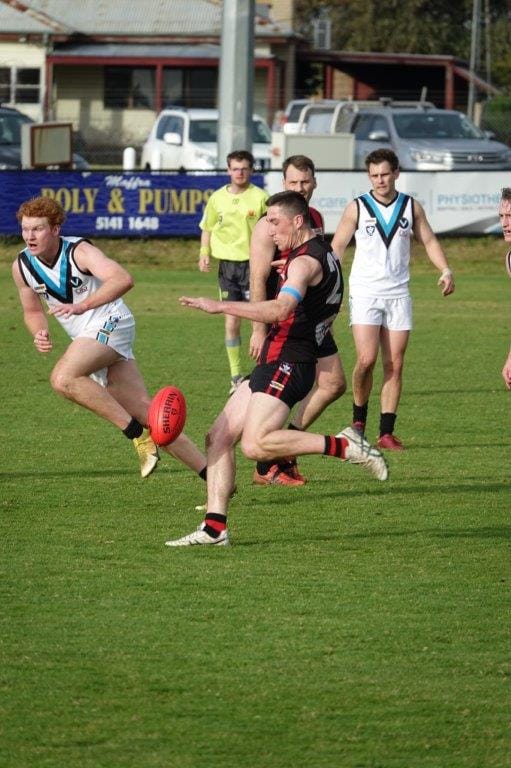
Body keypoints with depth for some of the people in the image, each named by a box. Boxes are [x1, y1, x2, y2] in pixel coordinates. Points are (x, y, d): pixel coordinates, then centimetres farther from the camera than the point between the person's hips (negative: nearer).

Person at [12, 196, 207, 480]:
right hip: (85, 336, 7)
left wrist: (83, 306, -45)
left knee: (63, 378, -30)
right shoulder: (22, 266, 2)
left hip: (110, 322, -7)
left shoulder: (79, 251, -18)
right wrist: (40, 334, -5)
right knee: (144, 410, 0)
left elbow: (123, 280, -34)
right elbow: (33, 310, 18)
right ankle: (212, 476, 3)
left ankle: (139, 436, -24)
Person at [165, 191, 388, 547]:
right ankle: (214, 528, 1)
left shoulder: (306, 261, -15)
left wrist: (220, 306, -33)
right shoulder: (324, 255, 18)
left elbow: (280, 309, -33)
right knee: (218, 437, 4)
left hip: (287, 364, -10)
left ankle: (343, 446, -16)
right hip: (275, 365, 10)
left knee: (255, 444, -24)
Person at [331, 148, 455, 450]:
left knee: (395, 365, 0)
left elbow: (429, 241, 14)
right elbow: (337, 247, 2)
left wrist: (446, 270, -2)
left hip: (398, 294, 3)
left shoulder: (412, 207, 6)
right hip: (365, 293, -3)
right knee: (367, 359, -16)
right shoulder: (357, 208, -1)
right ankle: (359, 419, 6)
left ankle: (387, 432, 4)